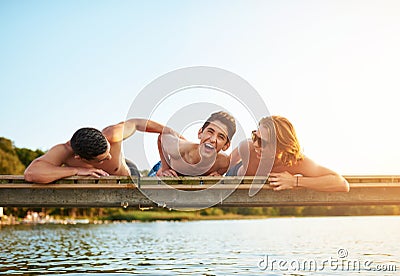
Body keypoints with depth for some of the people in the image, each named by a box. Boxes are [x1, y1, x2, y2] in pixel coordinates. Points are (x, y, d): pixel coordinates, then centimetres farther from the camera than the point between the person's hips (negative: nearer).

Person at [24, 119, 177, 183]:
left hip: (127, 176, -1)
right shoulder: (63, 151, -41)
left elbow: (134, 123, -21)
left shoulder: (112, 136, -42)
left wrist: (168, 130, -14)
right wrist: (77, 170, -54)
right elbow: (30, 173, -55)